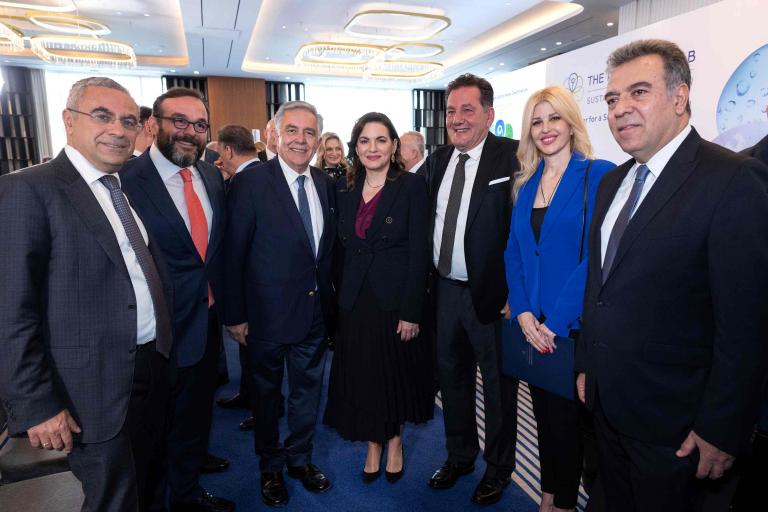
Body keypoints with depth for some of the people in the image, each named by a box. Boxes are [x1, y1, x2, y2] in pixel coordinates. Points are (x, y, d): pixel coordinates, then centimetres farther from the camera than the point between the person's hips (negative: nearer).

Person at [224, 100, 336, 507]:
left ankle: (300, 458, 42)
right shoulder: (250, 183, -13)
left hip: (315, 310, 5)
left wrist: (329, 298, 6)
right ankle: (271, 466, 39)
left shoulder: (325, 183, 3)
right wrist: (236, 315, -11)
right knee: (267, 392, 16)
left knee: (308, 388, 19)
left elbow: (328, 247, 8)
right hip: (267, 313, -4)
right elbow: (234, 255, -12)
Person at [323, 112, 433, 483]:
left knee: (397, 374, 13)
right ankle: (373, 445, 34)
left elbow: (419, 253, -11)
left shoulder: (411, 187, -8)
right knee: (362, 376, 12)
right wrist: (337, 296, 3)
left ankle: (395, 442, 37)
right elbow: (341, 247, 8)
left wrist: (411, 311, -15)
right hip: (355, 300, 4)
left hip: (397, 300, -3)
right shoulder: (344, 188, 5)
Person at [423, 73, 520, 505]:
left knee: (499, 386, 12)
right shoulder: (437, 160, 8)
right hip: (445, 290, 6)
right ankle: (460, 456, 43)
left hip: (492, 293, -6)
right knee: (452, 377, 20)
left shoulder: (512, 156, -12)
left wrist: (516, 290, -16)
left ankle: (499, 468, 36)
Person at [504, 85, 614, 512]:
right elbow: (514, 252, 6)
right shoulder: (526, 184, 8)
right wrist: (523, 312, -7)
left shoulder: (598, 174, -9)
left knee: (566, 417, 9)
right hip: (533, 325, 5)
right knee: (543, 413, 18)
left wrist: (556, 321, -18)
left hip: (572, 326, -5)